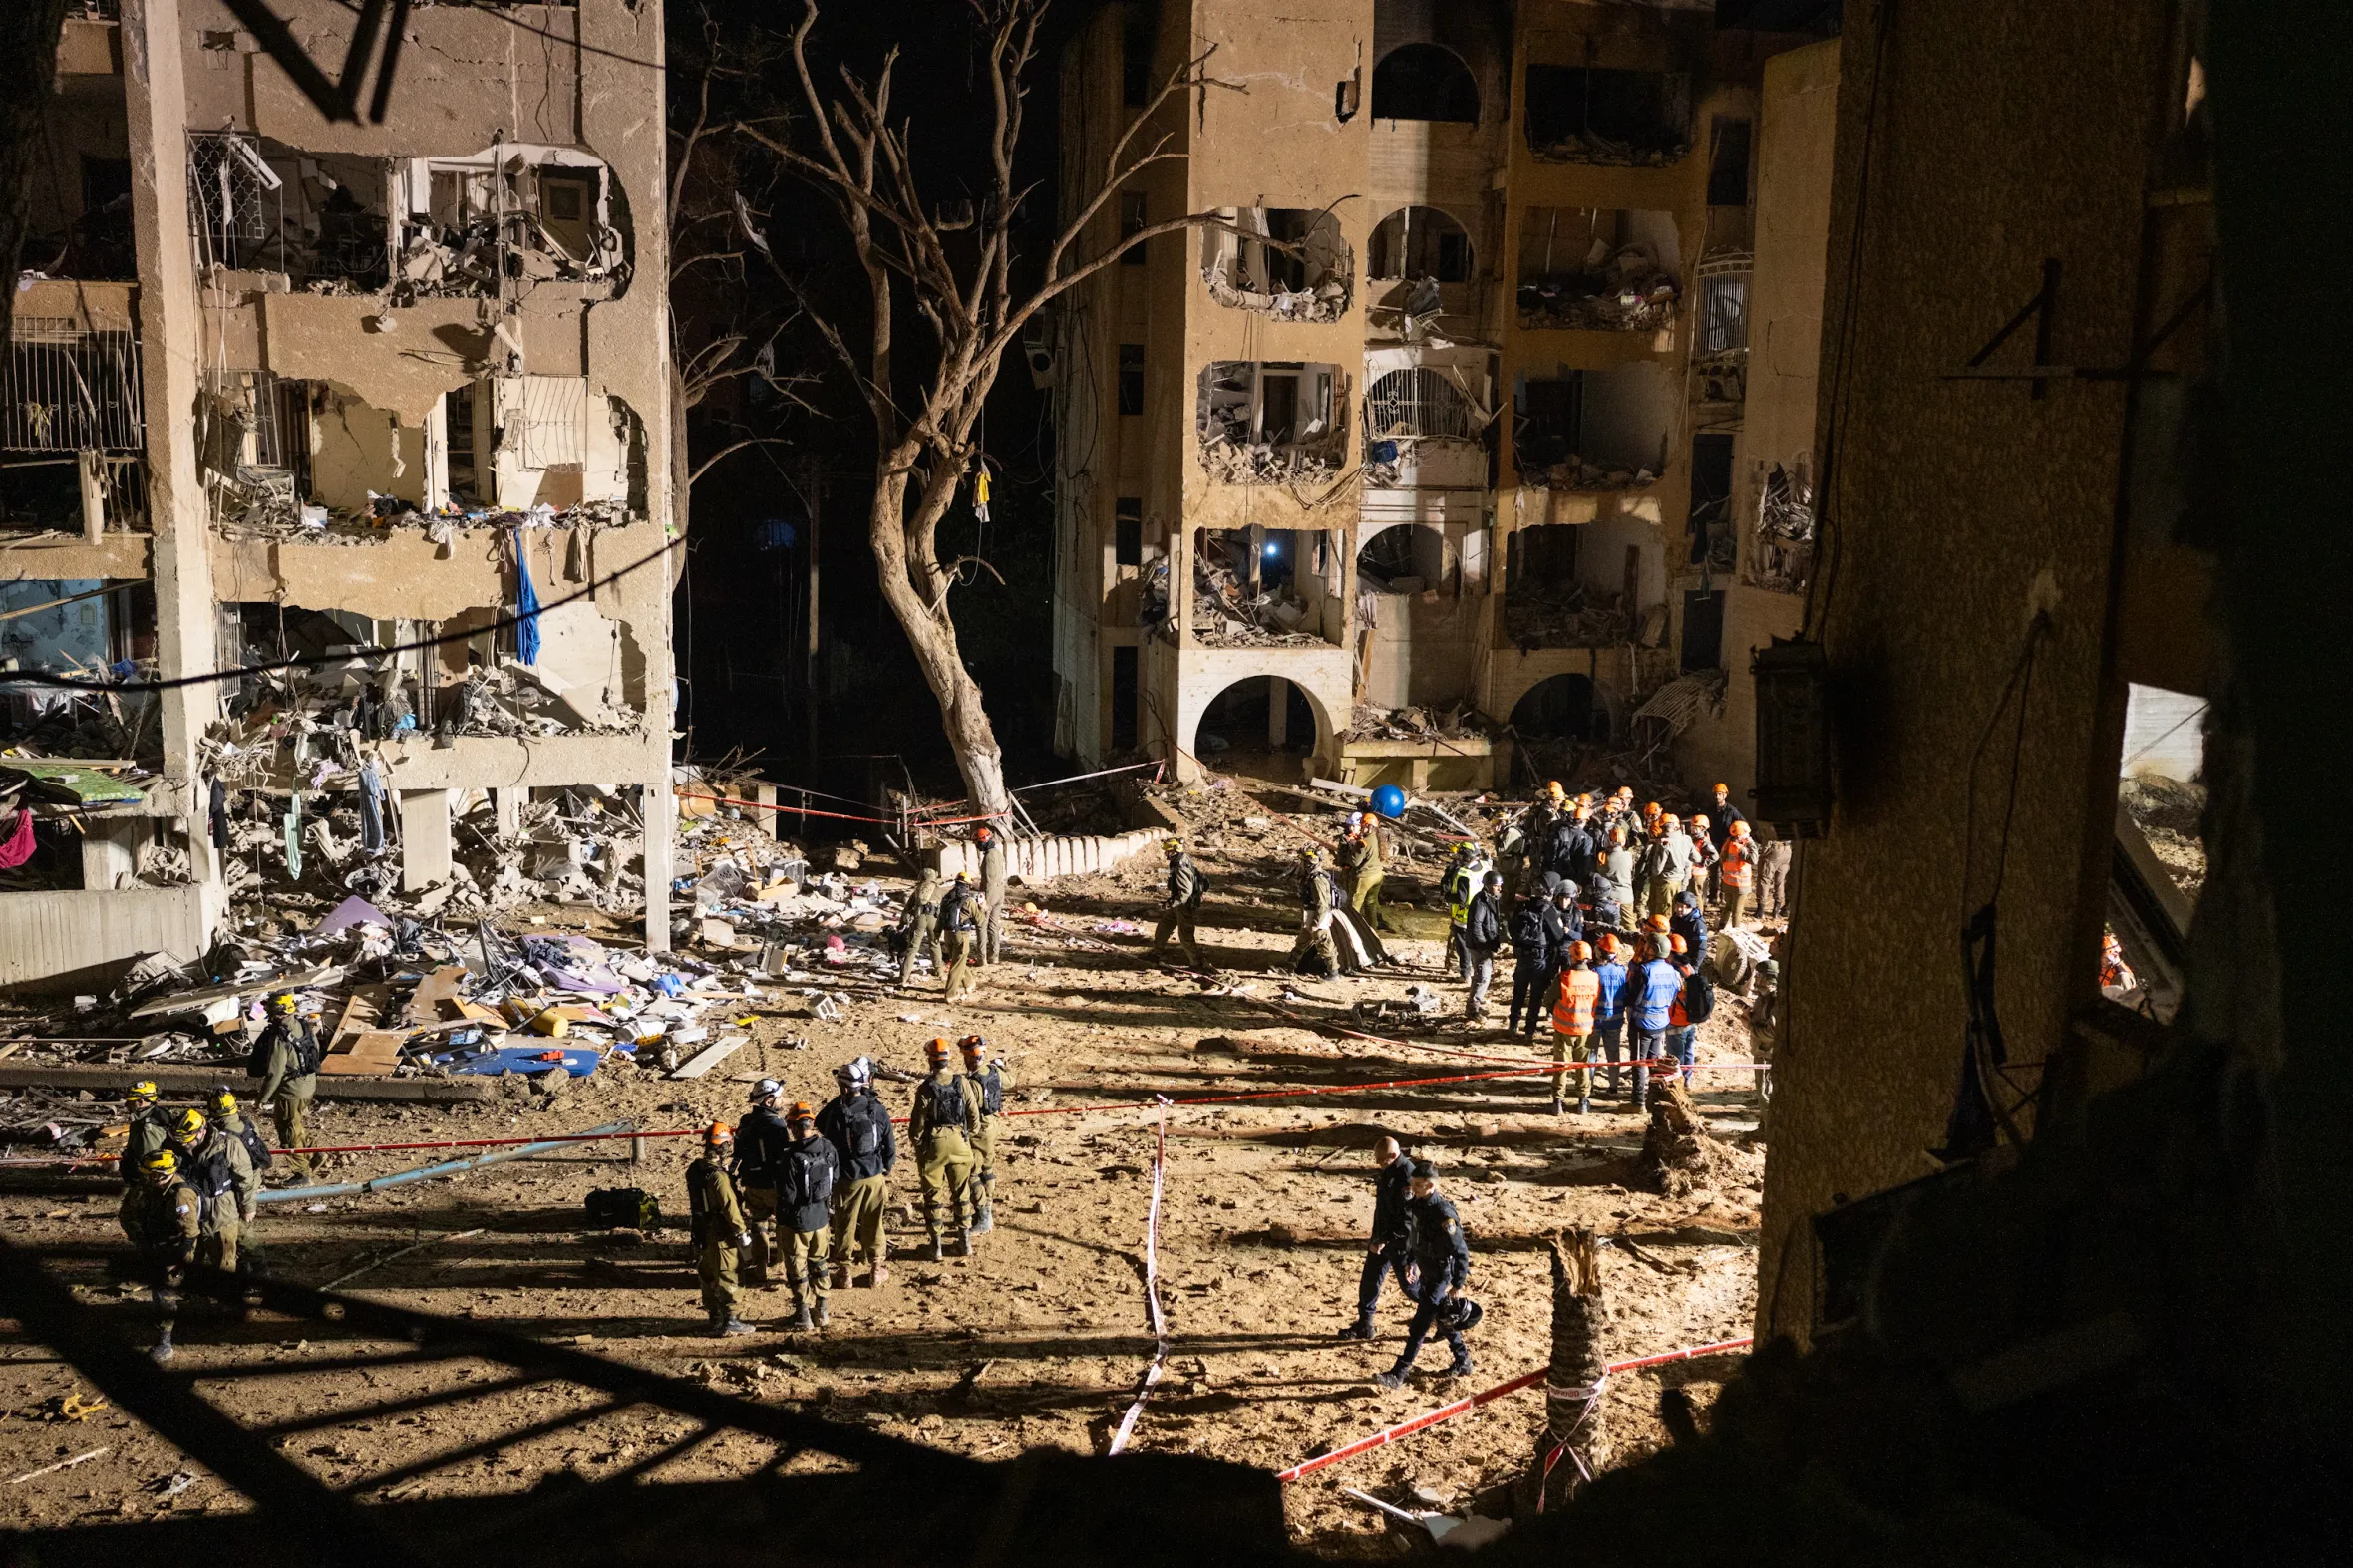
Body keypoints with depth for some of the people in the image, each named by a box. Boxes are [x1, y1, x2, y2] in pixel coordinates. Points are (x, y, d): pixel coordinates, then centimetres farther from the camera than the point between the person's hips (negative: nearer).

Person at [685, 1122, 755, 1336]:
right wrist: (742, 1232, -15)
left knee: (708, 1277, 14)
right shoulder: (718, 1176, -24)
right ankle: (729, 1320, 4)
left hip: (701, 1232, 8)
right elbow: (730, 1206, -23)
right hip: (720, 1235, -8)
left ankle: (715, 1319, 23)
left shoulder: (695, 1169, 3)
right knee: (725, 1278, 0)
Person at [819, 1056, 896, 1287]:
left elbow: (830, 1147, -8)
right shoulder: (878, 1109, -7)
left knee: (845, 1225, 10)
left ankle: (843, 1272, 18)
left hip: (847, 1179, -2)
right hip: (875, 1177, 2)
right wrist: (886, 1169, 14)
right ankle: (877, 1269, 23)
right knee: (874, 1223, 15)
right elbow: (890, 1145, 1)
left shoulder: (836, 1112, -17)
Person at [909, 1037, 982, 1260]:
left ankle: (936, 1246, 11)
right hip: (959, 1142, 3)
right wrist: (970, 1135, 16)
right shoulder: (961, 1083, -5)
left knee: (933, 1195, 8)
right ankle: (965, 1242, 19)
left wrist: (915, 1140, 8)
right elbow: (974, 1114, -1)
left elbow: (918, 1121, -10)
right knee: (961, 1193, 15)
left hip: (934, 1144, -3)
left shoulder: (926, 1088, -14)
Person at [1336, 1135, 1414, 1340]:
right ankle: (1364, 1325, 22)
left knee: (1408, 1284, 5)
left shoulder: (1407, 1176, -25)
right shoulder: (1386, 1171, 3)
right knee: (1369, 1279, 10)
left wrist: (1384, 1240, -24)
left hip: (1400, 1240, -8)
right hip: (1381, 1237, 8)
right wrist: (1377, 1237, 19)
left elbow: (1406, 1219, -26)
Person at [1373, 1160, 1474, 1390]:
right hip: (1426, 1273, 9)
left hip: (1441, 1276, -9)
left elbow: (1460, 1250, -22)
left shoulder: (1444, 1213, -26)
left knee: (1420, 1325, -8)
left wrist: (1458, 1283, -20)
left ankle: (1398, 1374, -8)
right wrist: (1412, 1264, 19)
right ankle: (1463, 1362, 38)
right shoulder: (1416, 1205, 0)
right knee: (1442, 1320, 21)